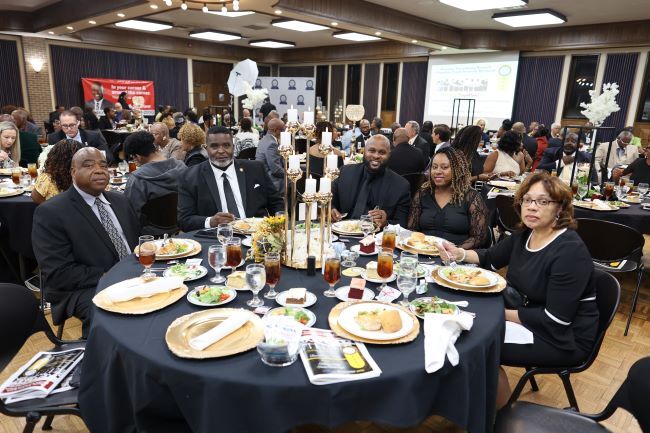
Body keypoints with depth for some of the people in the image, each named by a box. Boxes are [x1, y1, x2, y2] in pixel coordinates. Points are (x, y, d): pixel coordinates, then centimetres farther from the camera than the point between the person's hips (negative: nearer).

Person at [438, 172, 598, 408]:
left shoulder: (570, 251, -24)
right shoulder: (524, 236, 1)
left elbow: (556, 319, -26)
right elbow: (490, 259, 13)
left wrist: (503, 314, -19)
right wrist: (460, 254, -7)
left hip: (564, 338, -8)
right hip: (528, 319, 8)